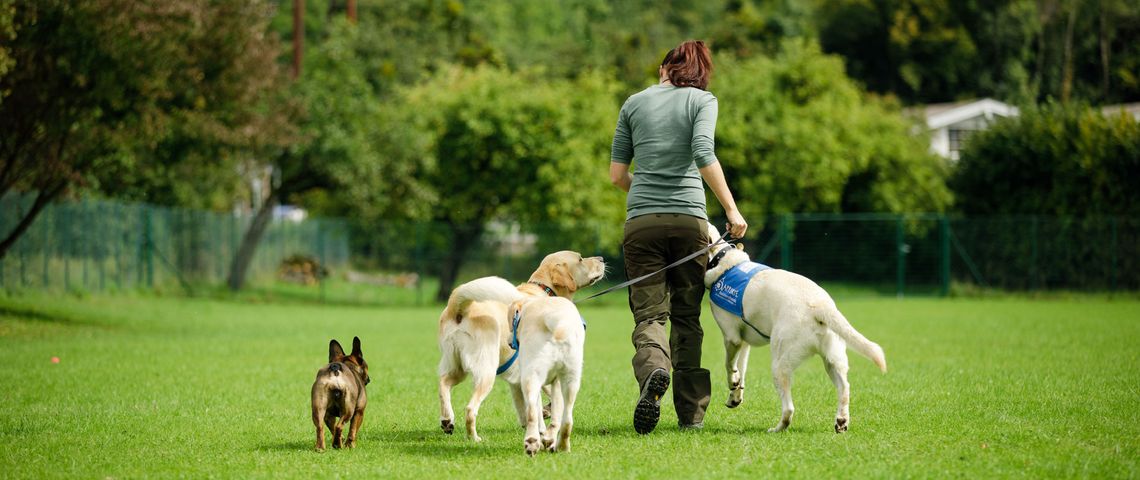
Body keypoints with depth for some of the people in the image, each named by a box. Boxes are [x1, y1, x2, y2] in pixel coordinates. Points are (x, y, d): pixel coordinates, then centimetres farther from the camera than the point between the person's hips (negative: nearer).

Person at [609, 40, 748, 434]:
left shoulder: (635, 102, 12)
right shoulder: (703, 99, 6)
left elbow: (616, 174, 11)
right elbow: (704, 156, -10)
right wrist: (732, 210, -8)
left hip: (641, 220, 1)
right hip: (689, 219, -1)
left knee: (649, 312, -2)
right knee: (687, 315, 10)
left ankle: (653, 371, -34)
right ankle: (691, 412, 8)